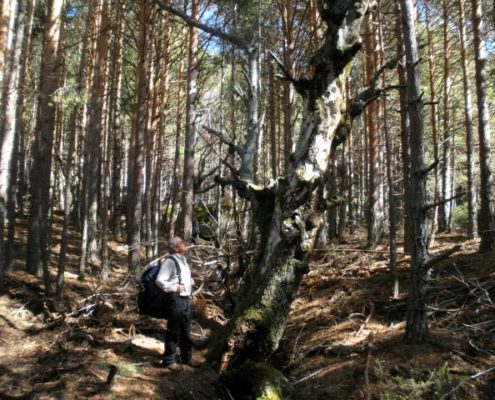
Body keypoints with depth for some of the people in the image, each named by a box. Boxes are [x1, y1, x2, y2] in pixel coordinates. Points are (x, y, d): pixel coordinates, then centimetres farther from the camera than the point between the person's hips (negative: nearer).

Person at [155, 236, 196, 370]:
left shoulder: (183, 260, 14)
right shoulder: (170, 262, -15)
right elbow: (159, 280, -20)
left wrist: (191, 281, 9)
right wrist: (174, 288, -23)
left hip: (186, 299, 9)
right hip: (176, 300, -9)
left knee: (186, 331, 18)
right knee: (173, 331, 1)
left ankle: (186, 357, 32)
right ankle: (169, 360, 13)